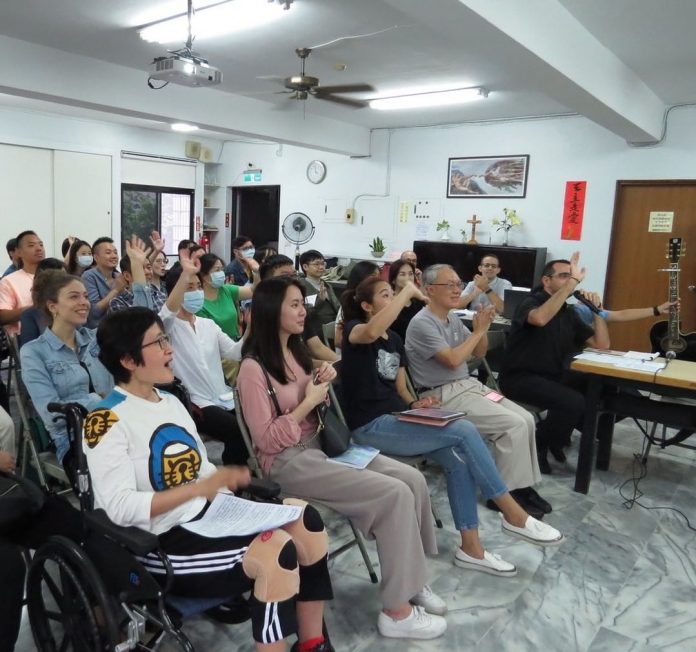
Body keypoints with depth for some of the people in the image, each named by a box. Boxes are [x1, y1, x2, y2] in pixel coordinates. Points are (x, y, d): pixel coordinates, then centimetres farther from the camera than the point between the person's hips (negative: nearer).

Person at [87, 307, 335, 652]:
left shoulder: (170, 402, 11)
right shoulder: (106, 421, -15)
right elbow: (120, 508, -22)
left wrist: (229, 482, -5)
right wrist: (199, 488, -29)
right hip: (161, 545, -8)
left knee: (304, 518, -6)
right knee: (276, 549, -26)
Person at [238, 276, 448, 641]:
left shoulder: (296, 350, 11)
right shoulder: (254, 368, -15)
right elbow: (266, 439, -17)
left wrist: (324, 386, -1)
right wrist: (309, 401, -17)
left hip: (321, 443, 8)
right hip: (289, 461, -8)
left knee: (413, 480, -8)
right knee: (394, 494, -21)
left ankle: (411, 579, 7)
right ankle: (397, 611, -7)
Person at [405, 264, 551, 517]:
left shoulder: (452, 318, 11)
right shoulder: (422, 323, -16)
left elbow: (479, 352, 16)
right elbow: (453, 360, -22)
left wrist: (482, 329, -4)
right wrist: (478, 331, -14)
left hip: (469, 385, 9)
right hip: (443, 396, -9)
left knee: (526, 419, -4)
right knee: (514, 425, -19)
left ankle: (523, 485, 5)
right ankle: (506, 494, -7)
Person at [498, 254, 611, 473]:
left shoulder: (569, 312, 12)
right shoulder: (531, 303, -10)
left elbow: (602, 344, 9)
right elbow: (540, 319, -38)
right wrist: (571, 283, -34)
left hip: (553, 376, 8)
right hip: (521, 378, -8)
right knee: (574, 402, -28)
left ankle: (557, 436, 9)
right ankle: (536, 446, -4)